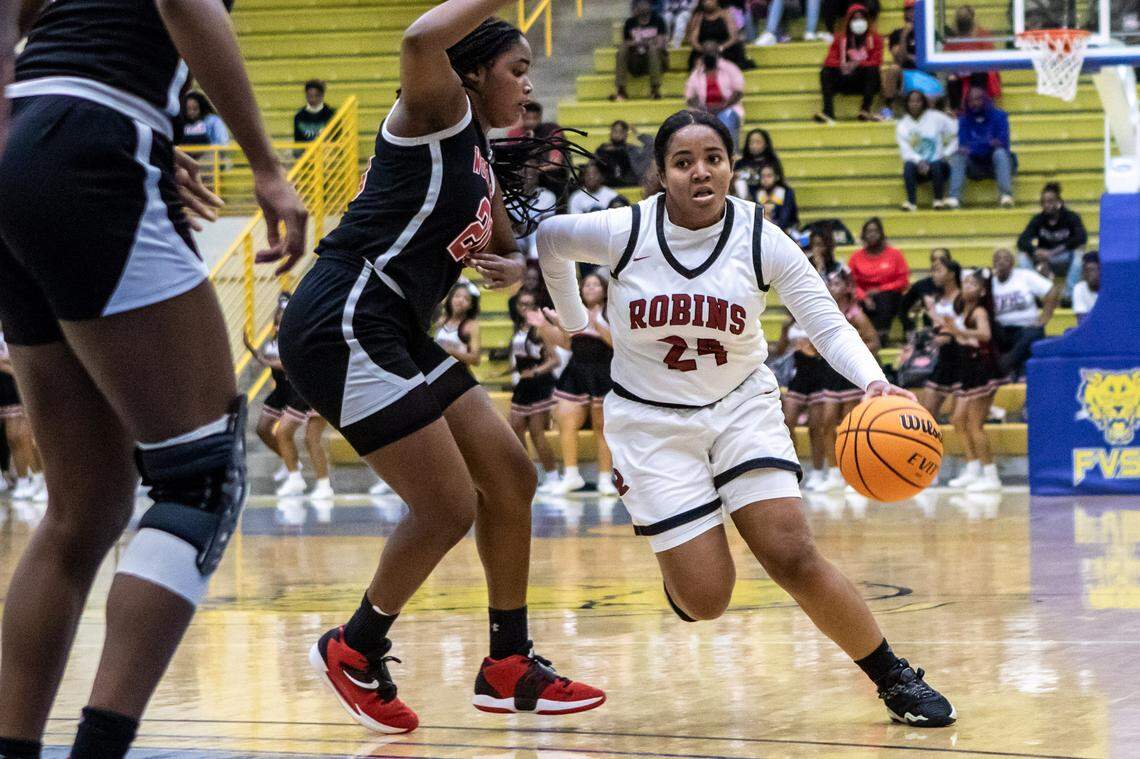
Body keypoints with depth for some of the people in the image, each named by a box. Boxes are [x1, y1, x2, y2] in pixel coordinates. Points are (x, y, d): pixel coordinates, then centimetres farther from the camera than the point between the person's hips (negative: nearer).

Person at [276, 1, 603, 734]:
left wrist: (511, 268, 9)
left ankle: (510, 666, 20)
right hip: (343, 327, -10)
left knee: (510, 476, 10)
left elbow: (508, 250, 33)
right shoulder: (440, 114, -8)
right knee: (448, 508, -8)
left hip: (395, 336, 10)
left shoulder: (484, 164, 19)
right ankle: (355, 651, 13)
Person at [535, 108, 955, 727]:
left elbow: (828, 325, -13)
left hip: (742, 408, 1)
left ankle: (896, 681, -1)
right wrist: (574, 323, 14)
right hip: (651, 421, 0)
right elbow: (547, 238, 4)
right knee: (705, 600, -8)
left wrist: (873, 381, -31)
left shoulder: (762, 240, -12)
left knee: (793, 559, -17)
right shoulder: (624, 233, -15)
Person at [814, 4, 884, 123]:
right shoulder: (840, 38, 6)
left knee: (872, 70, -31)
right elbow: (831, 60, -3)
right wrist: (841, 65, -26)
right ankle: (828, 111, -37)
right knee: (826, 72, -21)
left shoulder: (874, 38, 2)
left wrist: (859, 64, -27)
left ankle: (865, 110, -36)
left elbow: (876, 62, -9)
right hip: (845, 80, 2)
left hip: (865, 81, -2)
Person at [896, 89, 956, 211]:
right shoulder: (903, 125, 4)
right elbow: (905, 150, -7)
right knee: (908, 166, -32)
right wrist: (919, 161, -26)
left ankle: (939, 200, -17)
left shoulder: (936, 118, -1)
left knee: (936, 165, -36)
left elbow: (958, 133, -1)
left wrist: (947, 153, -8)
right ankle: (911, 202, -35)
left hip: (937, 163, -2)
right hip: (917, 165, 2)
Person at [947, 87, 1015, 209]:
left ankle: (1006, 195, -46)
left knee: (1000, 152, -33)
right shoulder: (964, 120, 4)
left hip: (996, 163, -2)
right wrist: (988, 143, -21)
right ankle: (954, 198, -39)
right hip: (975, 166, 2)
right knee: (958, 157, -24)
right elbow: (963, 145, -8)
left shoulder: (998, 116, -3)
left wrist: (973, 147, -21)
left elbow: (1002, 143, -15)